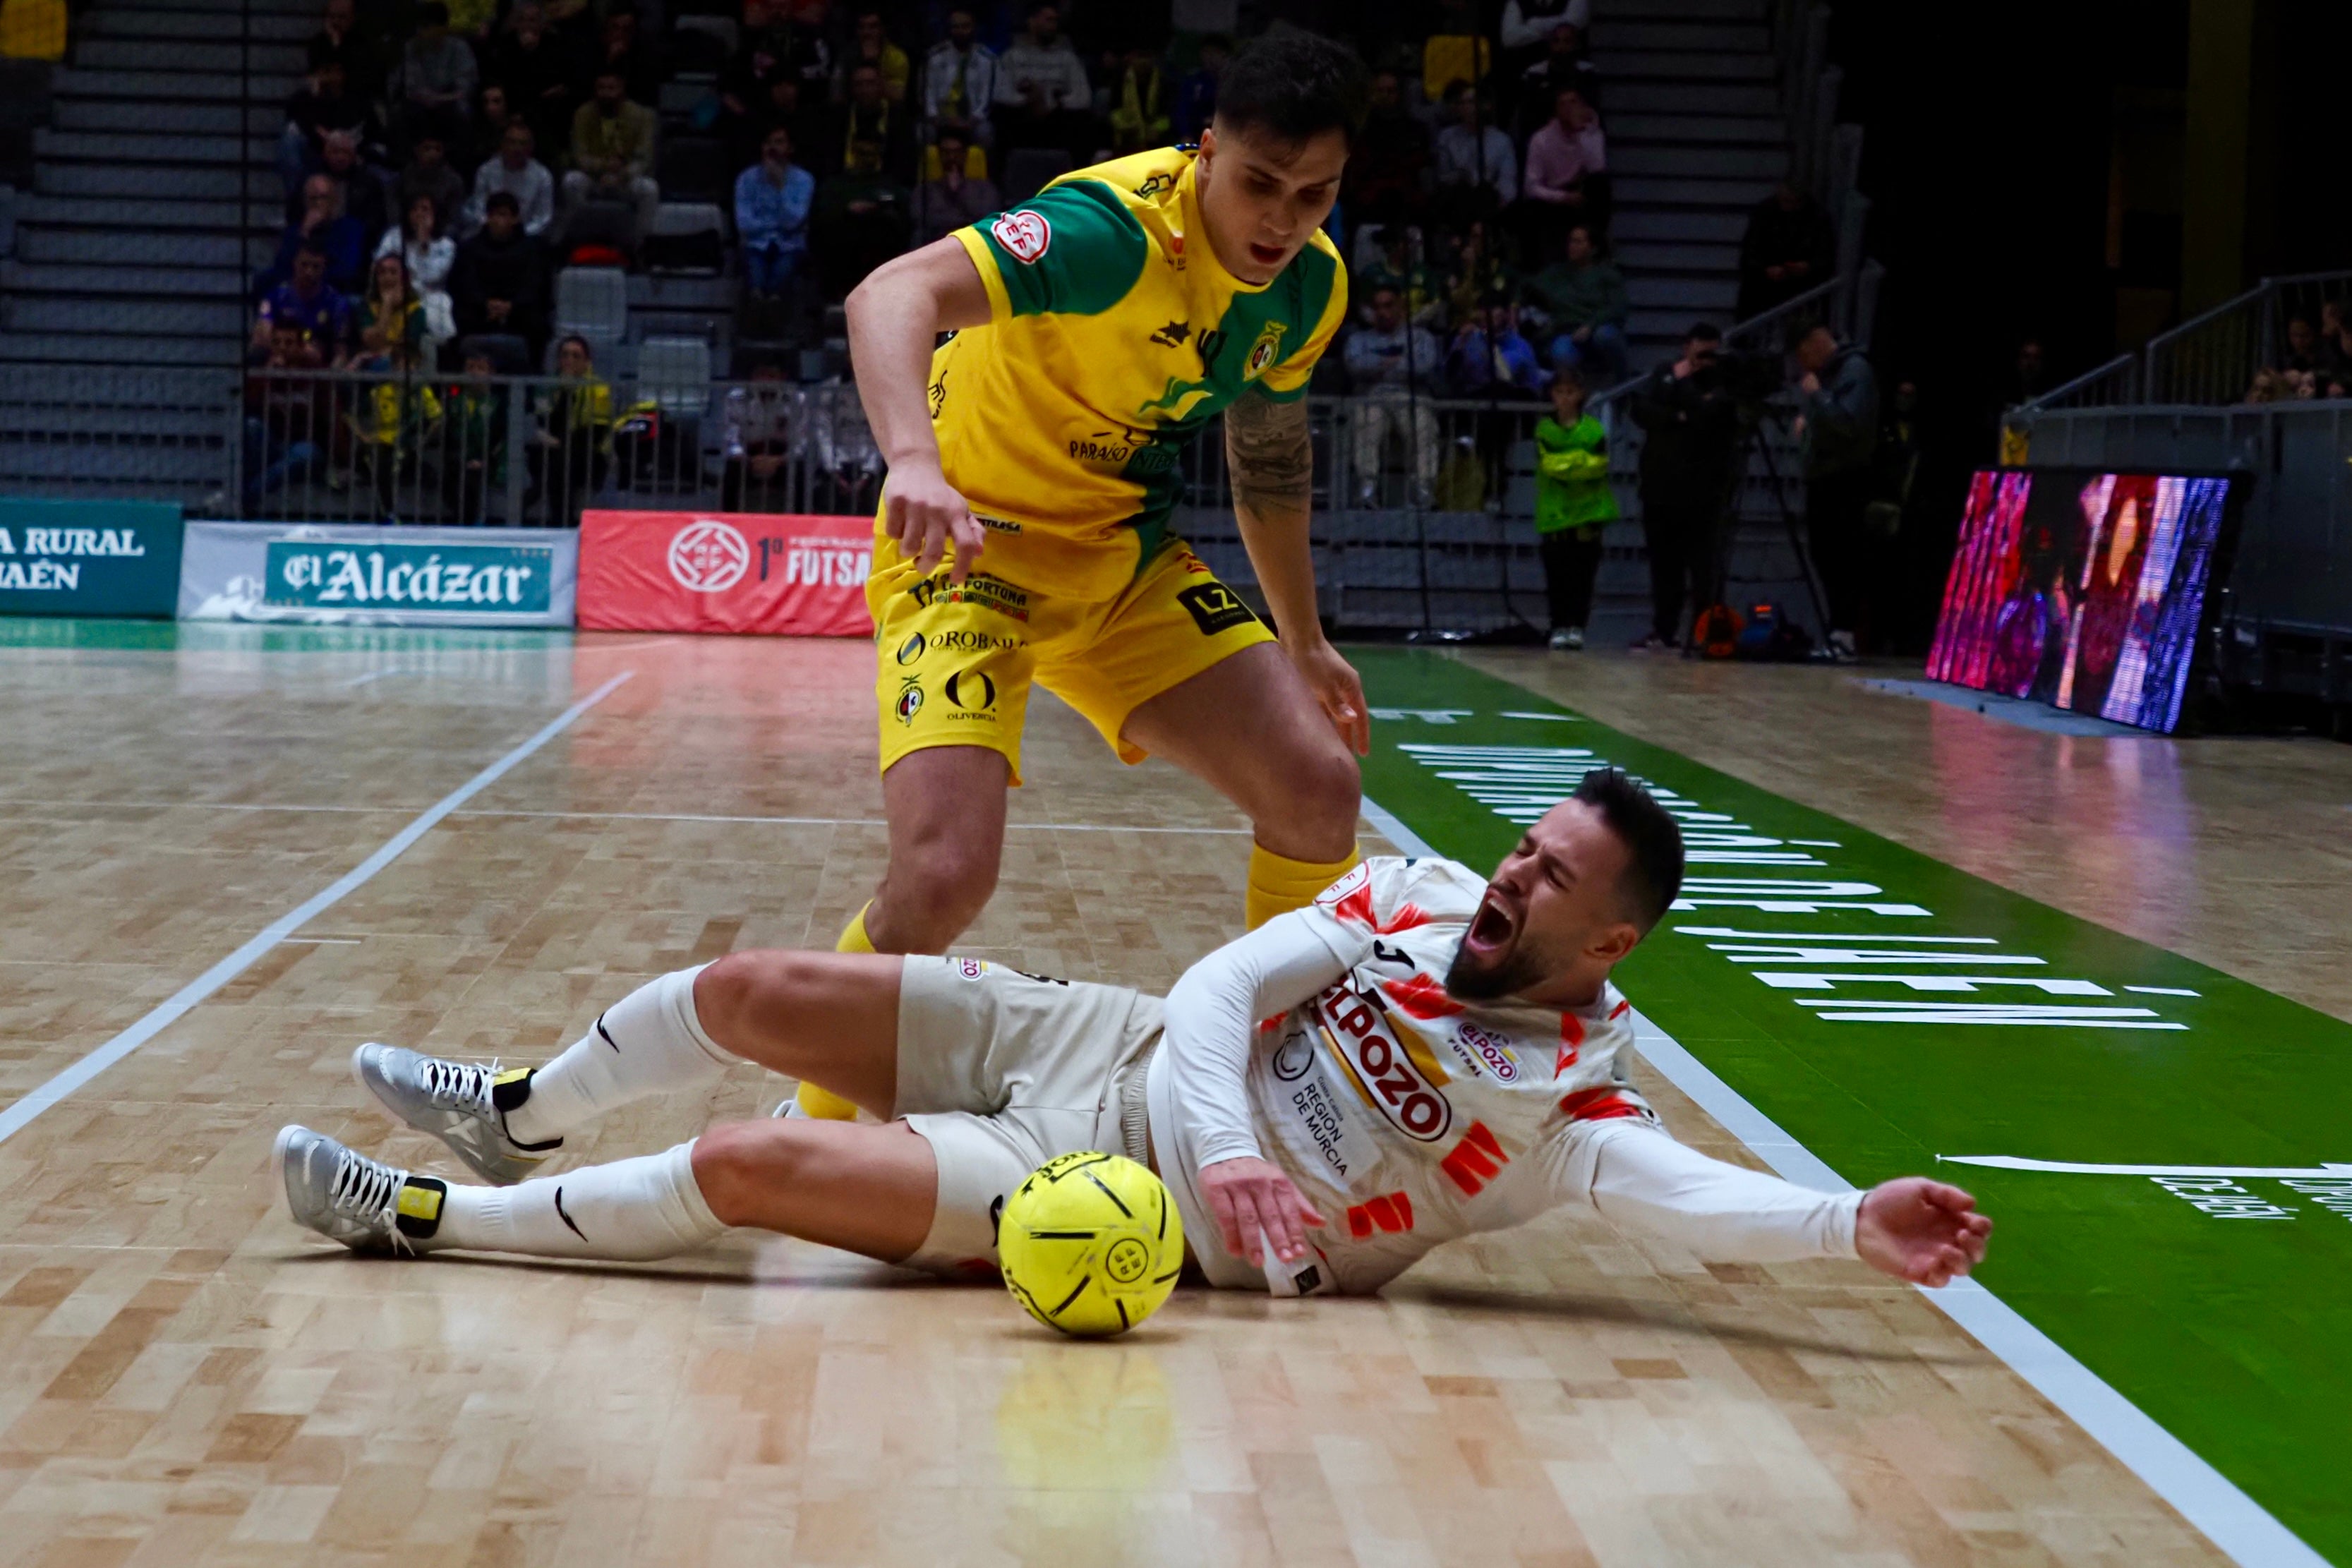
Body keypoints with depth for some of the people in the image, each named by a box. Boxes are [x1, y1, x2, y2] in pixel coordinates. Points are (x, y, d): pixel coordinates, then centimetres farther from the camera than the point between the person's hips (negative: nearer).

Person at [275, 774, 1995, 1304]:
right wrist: (1224, 1140, -23)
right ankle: (524, 1117, 34)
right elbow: (1219, 988, -4)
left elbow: (1679, 1193, -31)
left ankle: (427, 1215, 5)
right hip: (1118, 1050, 5)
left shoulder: (1573, 1093, -13)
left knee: (742, 1169, -16)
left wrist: (1851, 1225, -48)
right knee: (748, 994, 2)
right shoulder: (1413, 900, 0)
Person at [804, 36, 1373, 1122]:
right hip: (971, 545, -7)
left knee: (1318, 791, -6)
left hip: (1123, 555, 7)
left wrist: (1301, 641, 22)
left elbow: (1268, 453, 17)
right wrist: (913, 460, -59)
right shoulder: (1120, 226, -27)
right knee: (946, 872, -25)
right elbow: (889, 296, -41)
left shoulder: (1312, 285, -2)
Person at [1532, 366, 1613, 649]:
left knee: (1584, 573, -2)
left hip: (1588, 510, 0)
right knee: (1557, 575, -1)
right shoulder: (1544, 429, 5)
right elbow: (1548, 464, -7)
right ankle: (1560, 627, 6)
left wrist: (1564, 463, -11)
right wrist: (1581, 461, -9)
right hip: (1554, 511, 0)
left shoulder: (1593, 428, 4)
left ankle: (1577, 626, 3)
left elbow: (1599, 465, -6)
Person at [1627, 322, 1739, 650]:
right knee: (1663, 561, 6)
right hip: (1661, 485, 4)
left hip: (1704, 488, -4)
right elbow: (1641, 410, 0)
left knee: (1702, 563, -10)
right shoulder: (1662, 376, 13)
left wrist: (1683, 382, -5)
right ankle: (1664, 629, 12)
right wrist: (1680, 418, -12)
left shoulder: (1725, 383, 1)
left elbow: (1708, 414, -15)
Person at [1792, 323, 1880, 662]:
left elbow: (1851, 422, -22)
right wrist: (1804, 417, 13)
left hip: (1847, 478, -9)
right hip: (1819, 477, 9)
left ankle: (1843, 635, -11)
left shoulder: (1854, 371, -11)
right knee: (1823, 554, 9)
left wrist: (1817, 395, -18)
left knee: (1842, 558, -10)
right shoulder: (1816, 372, 15)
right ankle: (1837, 630, 14)